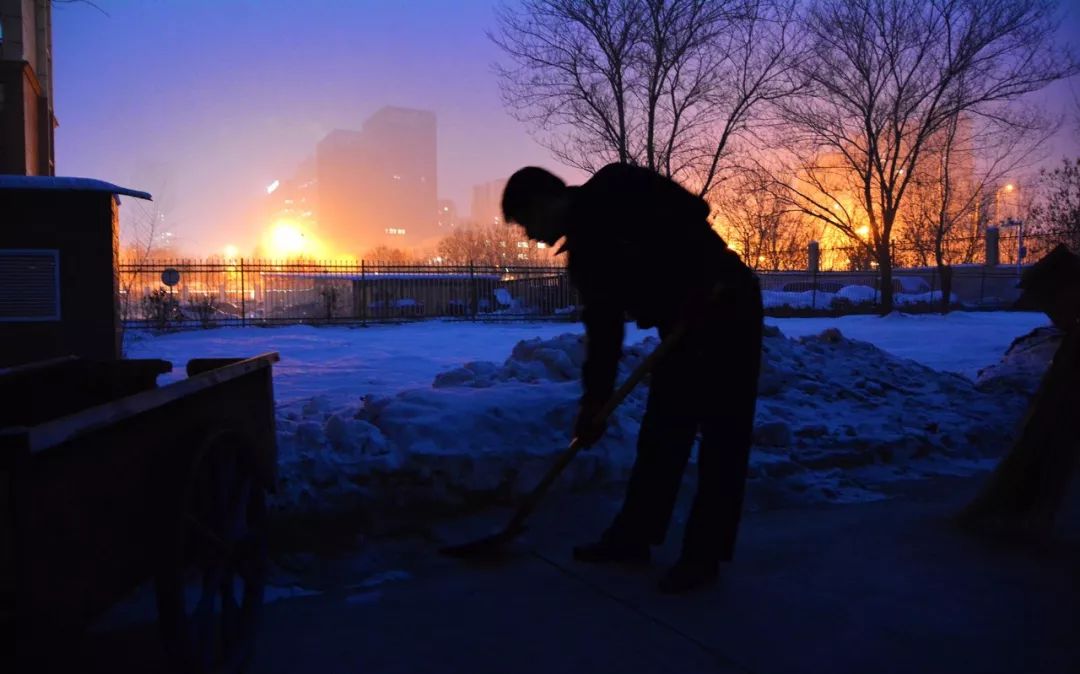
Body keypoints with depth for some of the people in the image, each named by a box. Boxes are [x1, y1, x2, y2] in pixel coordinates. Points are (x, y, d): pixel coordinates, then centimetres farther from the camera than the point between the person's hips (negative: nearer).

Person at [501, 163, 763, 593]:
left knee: (722, 436, -2)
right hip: (683, 327, 9)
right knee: (660, 433, 12)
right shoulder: (583, 251, 9)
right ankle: (634, 535, 23)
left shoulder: (618, 190, -13)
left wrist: (704, 287, -27)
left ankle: (705, 555, 6)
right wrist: (595, 399, 8)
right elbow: (602, 328, 10)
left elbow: (693, 212, -23)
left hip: (727, 310, -8)